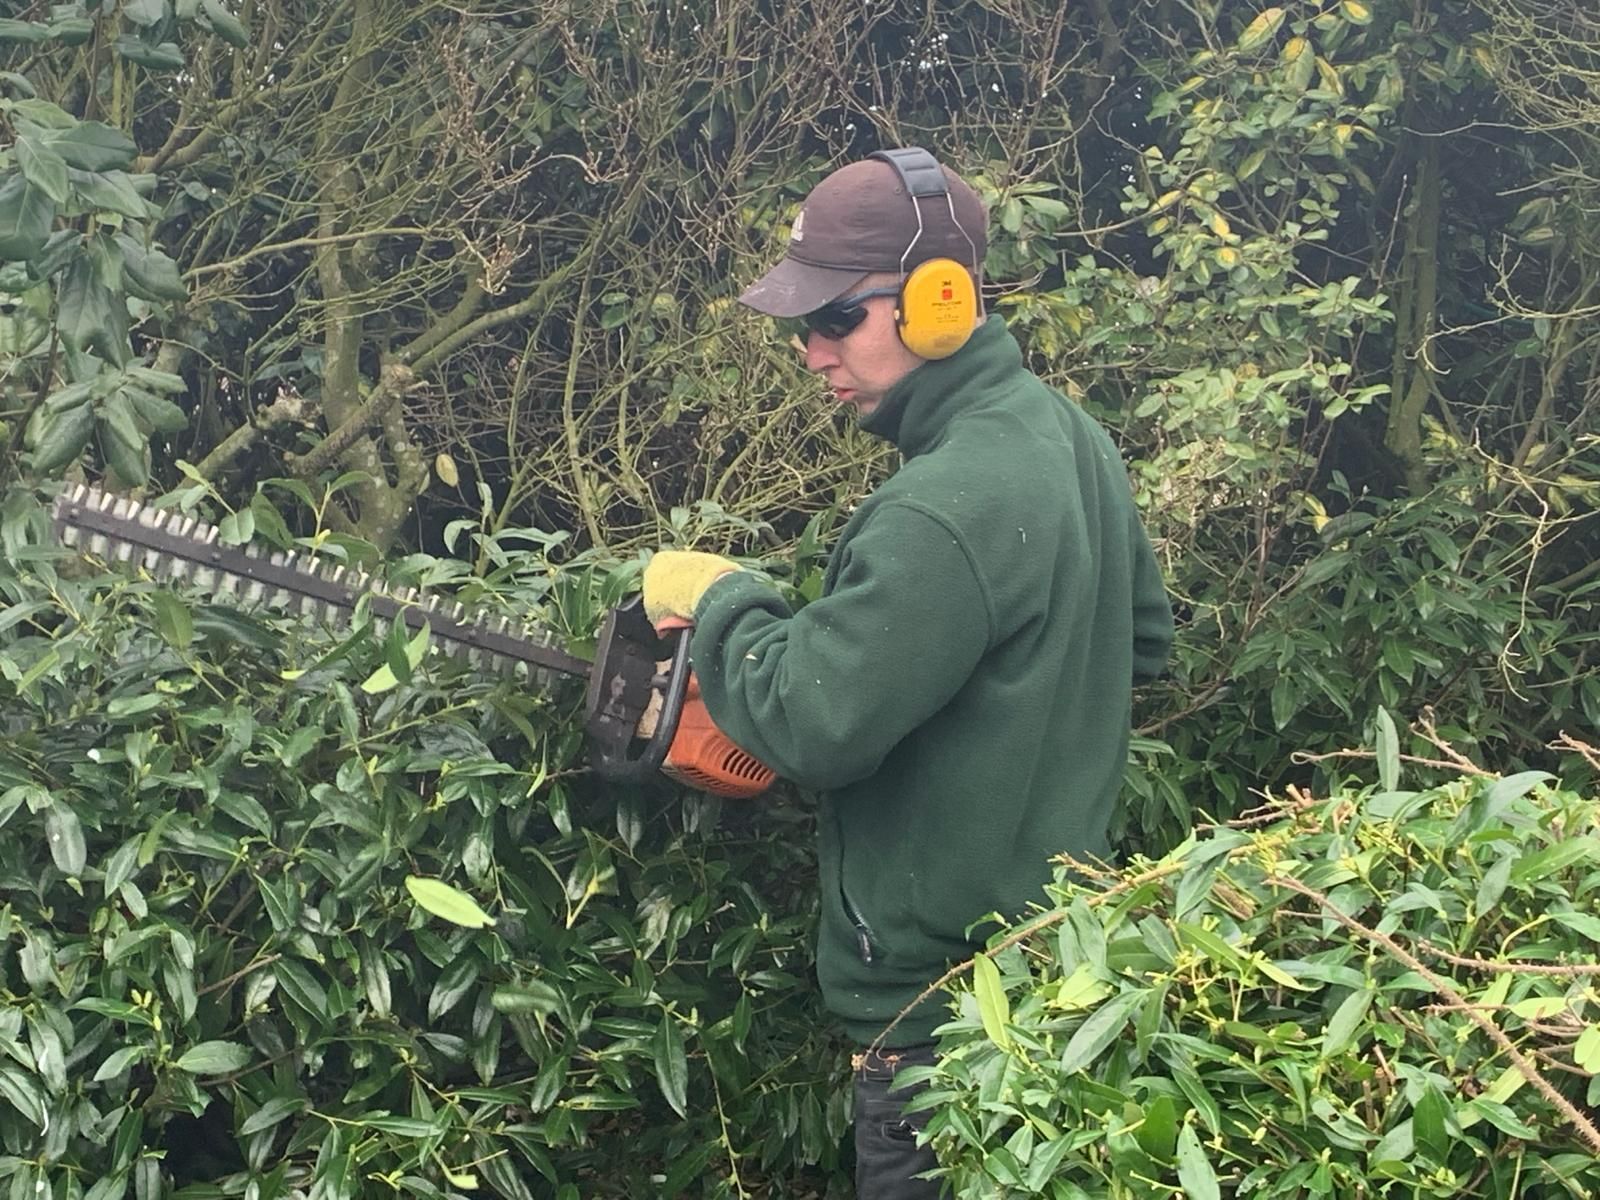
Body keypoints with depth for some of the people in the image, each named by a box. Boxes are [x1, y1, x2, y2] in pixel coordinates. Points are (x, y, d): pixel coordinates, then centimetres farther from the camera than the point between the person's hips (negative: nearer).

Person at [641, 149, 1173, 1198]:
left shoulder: (944, 511, -27)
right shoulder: (1070, 432, 4)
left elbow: (813, 726, -26)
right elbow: (1147, 637, 18)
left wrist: (717, 599, -9)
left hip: (945, 996, -10)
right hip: (1060, 931, 10)